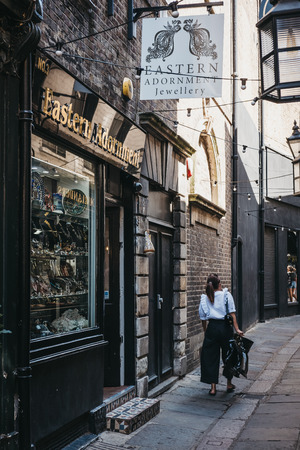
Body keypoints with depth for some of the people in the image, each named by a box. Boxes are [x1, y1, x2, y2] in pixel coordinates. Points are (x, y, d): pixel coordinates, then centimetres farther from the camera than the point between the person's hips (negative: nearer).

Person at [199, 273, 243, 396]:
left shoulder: (204, 298, 3)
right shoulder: (226, 295, -2)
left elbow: (203, 318, 6)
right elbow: (232, 313, -7)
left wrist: (205, 332, 17)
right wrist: (237, 329, -6)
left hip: (212, 328, 1)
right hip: (225, 327, -1)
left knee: (211, 357, 6)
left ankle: (213, 387, 4)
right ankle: (229, 384, 26)